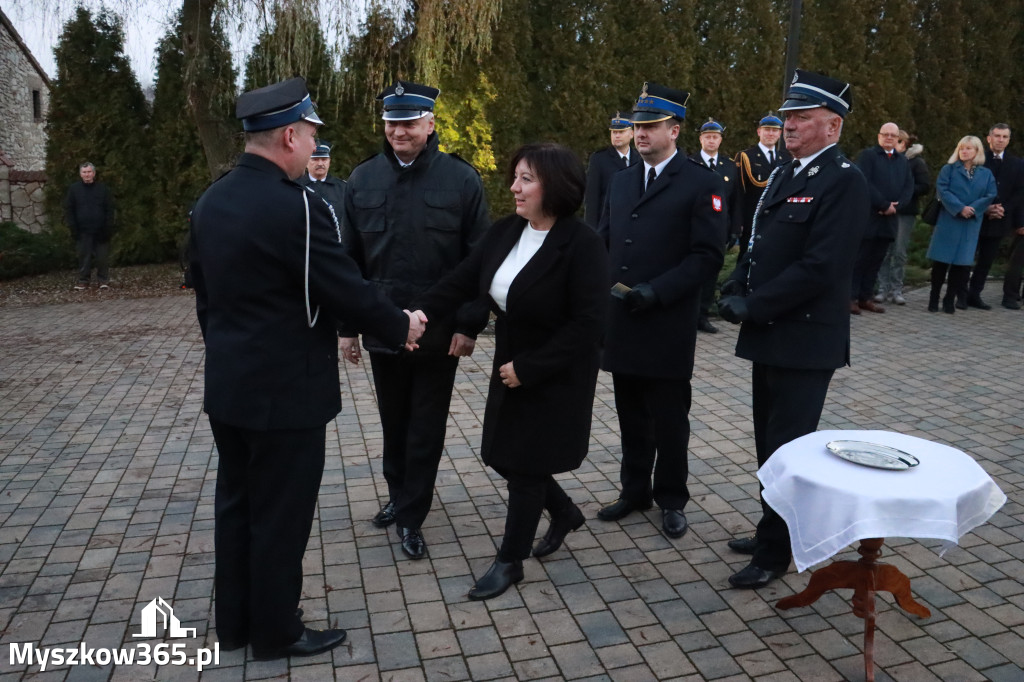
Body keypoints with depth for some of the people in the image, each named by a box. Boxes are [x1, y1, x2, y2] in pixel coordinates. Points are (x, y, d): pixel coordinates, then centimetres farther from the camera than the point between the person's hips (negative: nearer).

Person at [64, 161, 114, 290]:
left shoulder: (103, 188, 5)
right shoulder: (73, 189, 6)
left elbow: (110, 209, 3)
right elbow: (68, 210, 5)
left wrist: (108, 228, -5)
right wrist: (73, 228, -3)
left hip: (100, 231, 0)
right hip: (83, 231, 0)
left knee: (103, 257, 2)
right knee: (84, 257, 3)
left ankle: (104, 280, 11)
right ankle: (83, 281, 11)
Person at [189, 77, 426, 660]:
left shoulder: (212, 201, 6)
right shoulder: (295, 206, -21)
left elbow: (205, 292, 14)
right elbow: (348, 289, -18)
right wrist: (401, 326, -1)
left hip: (228, 384, 9)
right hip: (284, 390, -8)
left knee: (236, 502, 19)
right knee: (281, 514, 7)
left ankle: (234, 621, 35)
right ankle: (276, 631, 24)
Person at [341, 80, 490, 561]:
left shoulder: (461, 179, -6)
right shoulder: (363, 179, 2)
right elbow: (349, 258, 5)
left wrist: (469, 324, -10)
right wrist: (346, 324, 4)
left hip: (440, 329, -3)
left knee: (426, 426, 7)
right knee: (393, 420, 17)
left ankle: (410, 517, 22)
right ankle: (399, 495, 39)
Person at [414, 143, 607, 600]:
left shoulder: (582, 244, -20)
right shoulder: (504, 232, -1)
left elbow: (587, 323, -23)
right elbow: (462, 281, -4)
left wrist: (528, 367, -22)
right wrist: (422, 312, -23)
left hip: (555, 376, -7)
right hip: (511, 366, 7)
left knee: (525, 464, 3)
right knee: (506, 456, 14)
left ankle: (510, 561, 24)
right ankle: (565, 512, 42)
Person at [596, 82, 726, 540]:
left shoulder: (702, 184, -6)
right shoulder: (621, 180, 14)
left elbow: (706, 257, -11)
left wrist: (656, 291, -20)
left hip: (667, 325, -5)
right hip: (620, 322, 5)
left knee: (668, 417, 7)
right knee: (631, 414, 15)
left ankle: (671, 500, 24)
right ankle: (634, 490, 31)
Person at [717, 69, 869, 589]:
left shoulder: (843, 181, -13)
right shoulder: (783, 176, 14)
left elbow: (820, 268, -22)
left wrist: (753, 306, -17)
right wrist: (735, 291, -1)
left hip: (804, 341, -8)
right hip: (767, 336, 8)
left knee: (786, 449, 1)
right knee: (769, 443, 17)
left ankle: (774, 553, 16)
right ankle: (772, 530, 34)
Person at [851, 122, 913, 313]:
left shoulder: (903, 161, 17)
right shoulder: (867, 155, -1)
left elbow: (909, 187, 10)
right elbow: (865, 183, -13)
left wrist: (895, 206, -9)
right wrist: (884, 205, -15)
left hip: (889, 218, 6)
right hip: (867, 217, -6)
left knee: (876, 261, 8)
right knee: (859, 259, -3)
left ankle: (866, 297, 13)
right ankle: (851, 297, 1)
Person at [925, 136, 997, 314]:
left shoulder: (986, 174, 10)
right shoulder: (949, 169, 4)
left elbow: (990, 196, 2)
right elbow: (942, 189, -8)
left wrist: (973, 209, -14)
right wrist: (960, 208, -17)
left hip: (971, 224, 2)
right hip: (948, 221, -2)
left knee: (962, 262, 2)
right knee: (941, 261, -2)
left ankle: (950, 300, 9)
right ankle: (934, 299, 6)